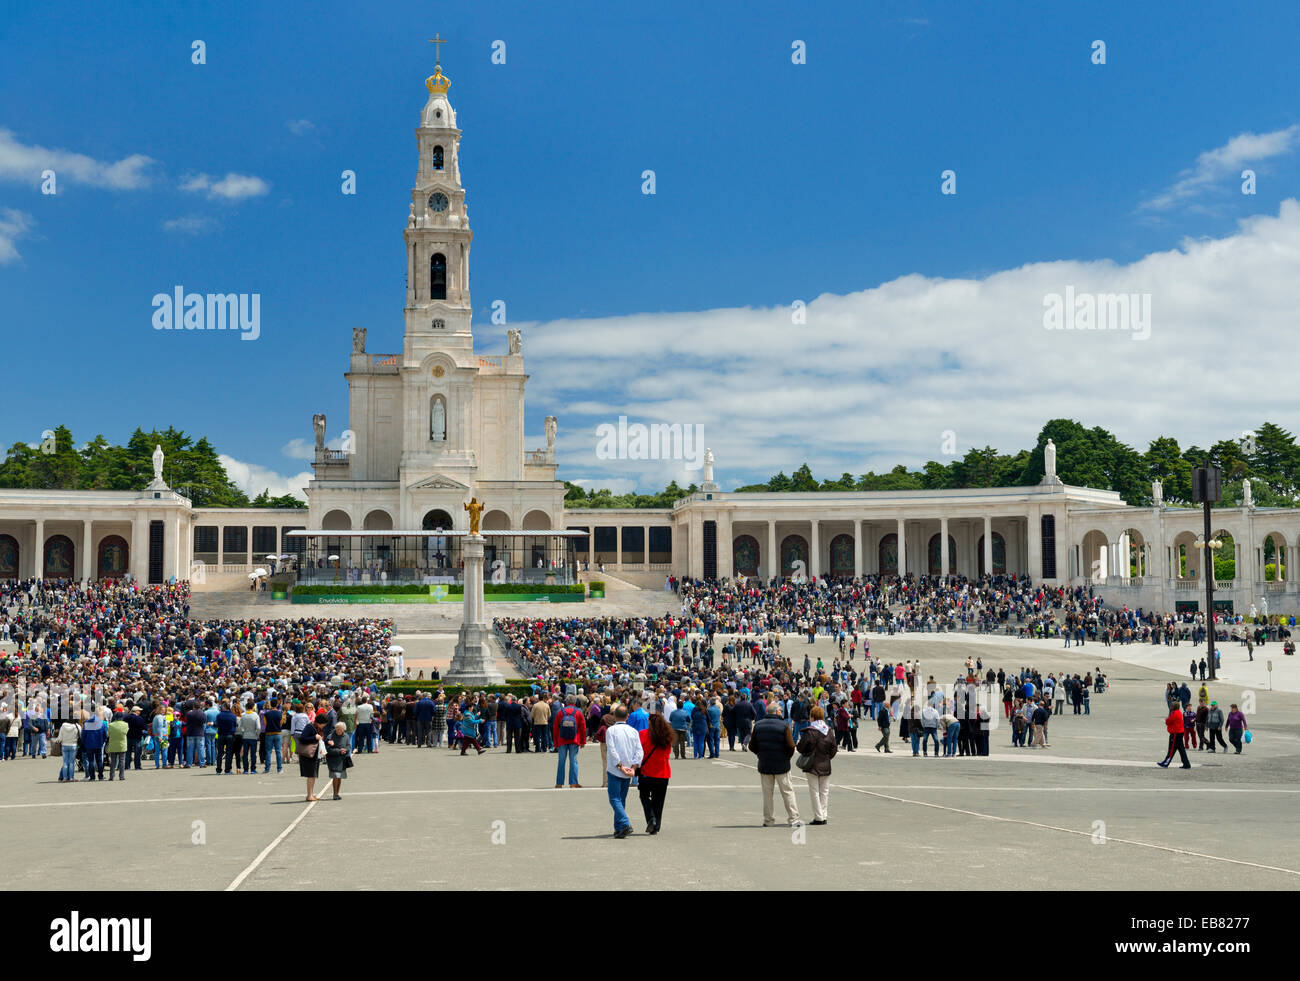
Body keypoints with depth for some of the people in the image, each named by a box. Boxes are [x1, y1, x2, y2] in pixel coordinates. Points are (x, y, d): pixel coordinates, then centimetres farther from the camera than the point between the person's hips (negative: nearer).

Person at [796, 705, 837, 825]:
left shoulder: (809, 731, -15)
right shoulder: (829, 731, 2)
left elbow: (801, 748, -14)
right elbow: (834, 749, 4)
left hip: (812, 766, -5)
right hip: (825, 766, 5)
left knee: (814, 791, 1)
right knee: (824, 791, 12)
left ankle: (818, 817, 0)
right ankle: (823, 816, 12)